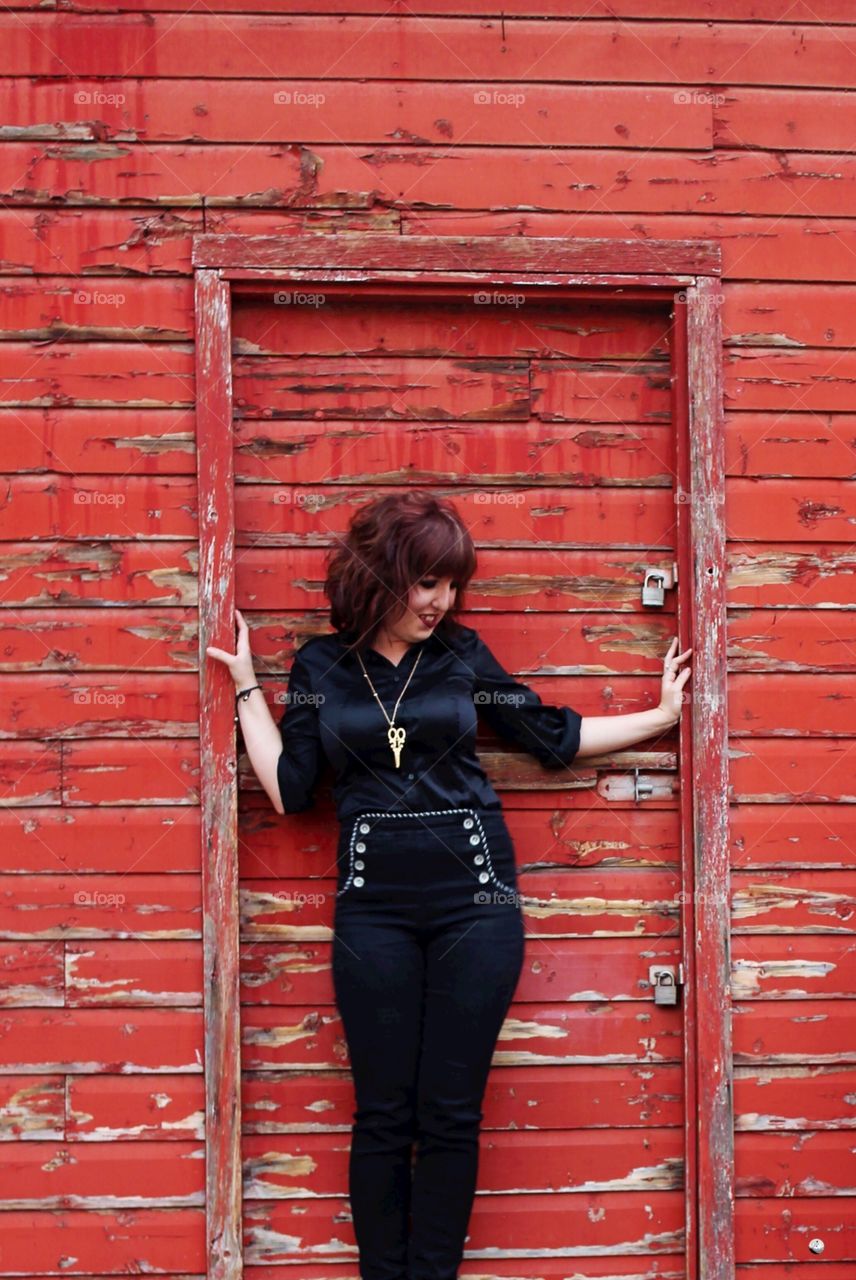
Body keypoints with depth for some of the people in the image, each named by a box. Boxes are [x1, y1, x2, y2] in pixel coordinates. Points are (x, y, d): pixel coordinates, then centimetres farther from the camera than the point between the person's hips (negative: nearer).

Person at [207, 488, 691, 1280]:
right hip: (374, 909, 0)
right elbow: (289, 790, 1)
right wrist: (246, 682, 2)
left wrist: (661, 715, 13)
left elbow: (552, 736, 13)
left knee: (450, 1114, 4)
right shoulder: (321, 665, 5)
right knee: (383, 1115, 5)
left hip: (475, 901, 0)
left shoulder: (463, 653, 4)